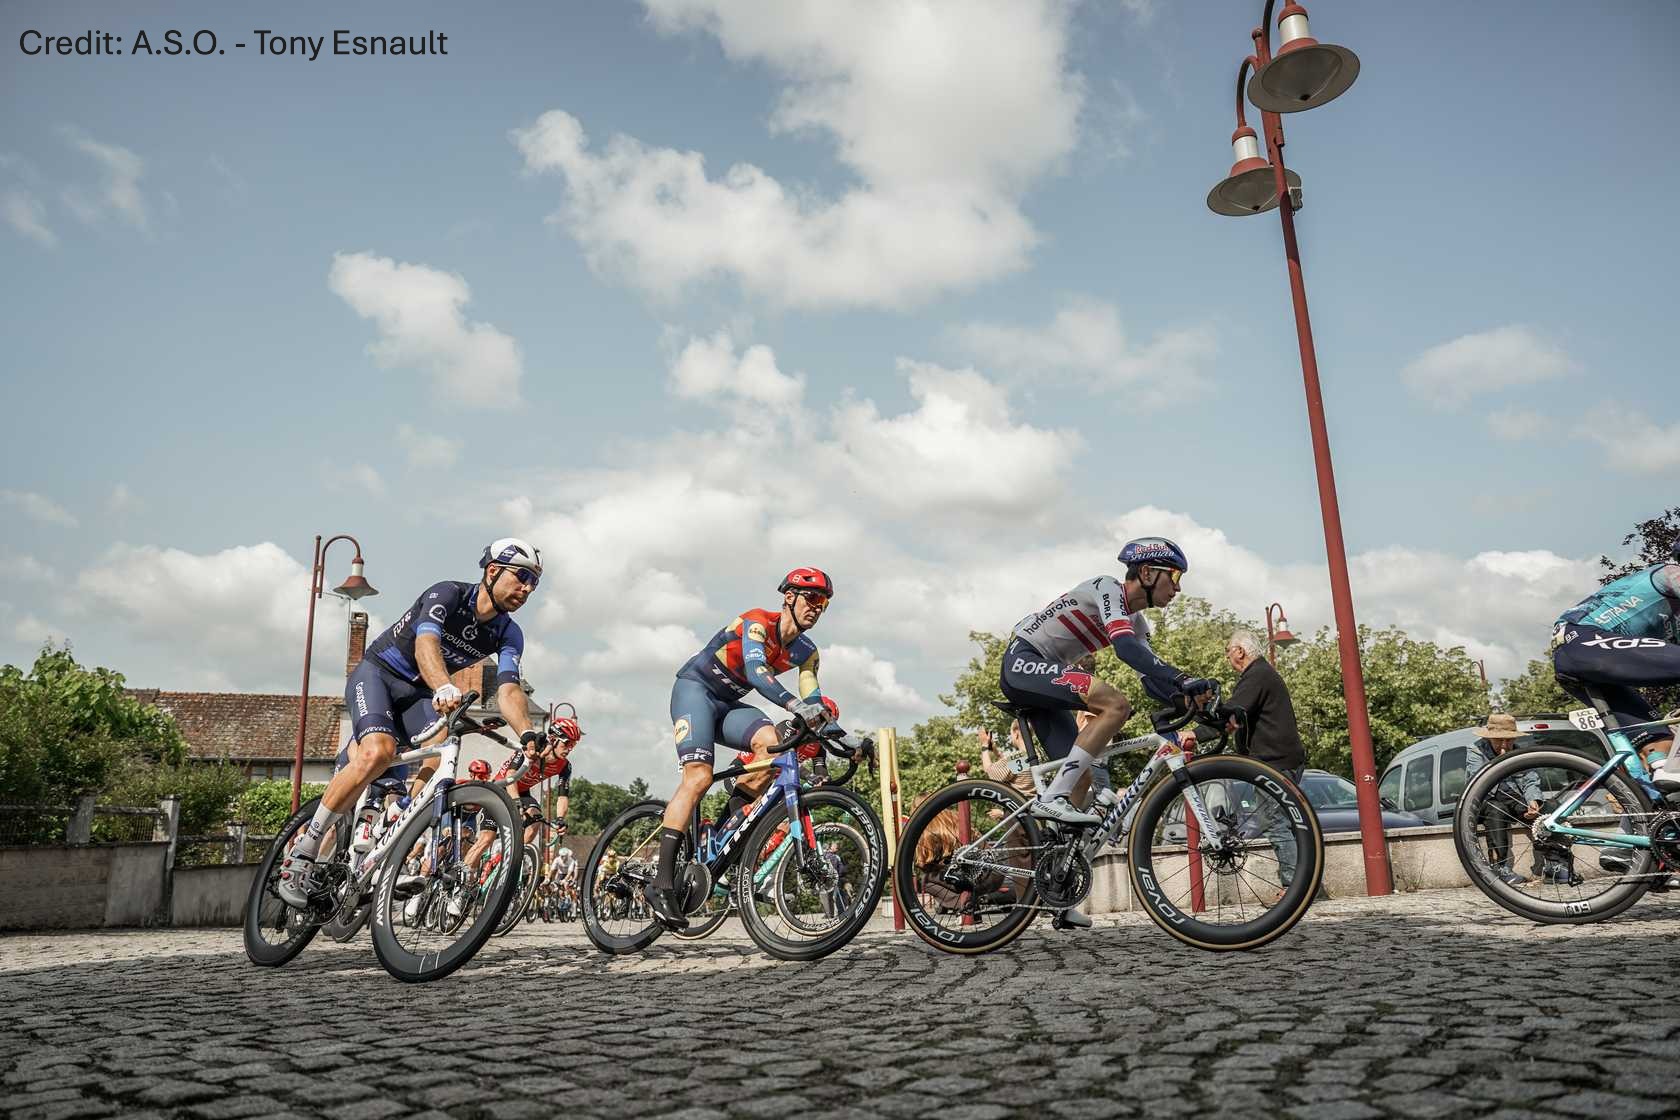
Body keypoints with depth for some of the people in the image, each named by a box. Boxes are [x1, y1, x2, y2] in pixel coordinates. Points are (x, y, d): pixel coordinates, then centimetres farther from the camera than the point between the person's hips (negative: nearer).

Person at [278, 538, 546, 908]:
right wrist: (445, 689, -59)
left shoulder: (508, 635, -6)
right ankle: (302, 851, -17)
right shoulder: (449, 594, -20)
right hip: (377, 673, -5)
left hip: (417, 694, 5)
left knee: (438, 762, -22)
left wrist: (527, 732, -42)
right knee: (378, 752, -30)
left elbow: (507, 689, -21)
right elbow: (425, 644, -38)